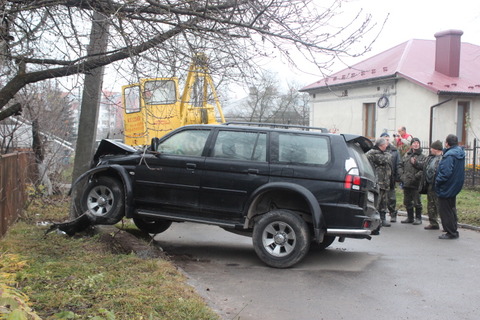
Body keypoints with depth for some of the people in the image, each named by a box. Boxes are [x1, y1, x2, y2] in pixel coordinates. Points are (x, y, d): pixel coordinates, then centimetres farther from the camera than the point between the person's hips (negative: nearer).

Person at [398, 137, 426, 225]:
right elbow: (400, 166, 15)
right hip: (406, 183, 5)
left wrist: (416, 177, -20)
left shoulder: (422, 157, -3)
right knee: (407, 202, 13)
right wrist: (402, 175, 2)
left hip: (416, 184, -5)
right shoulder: (406, 155, 14)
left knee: (417, 202, -1)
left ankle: (418, 218, 11)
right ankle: (410, 217, 25)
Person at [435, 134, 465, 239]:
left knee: (445, 210, -1)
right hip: (455, 186, 10)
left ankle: (451, 232, 3)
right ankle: (453, 230, 29)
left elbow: (445, 172, -29)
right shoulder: (460, 153, 6)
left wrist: (437, 181, -14)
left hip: (446, 187, -10)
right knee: (451, 209, 20)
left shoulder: (449, 155, -24)